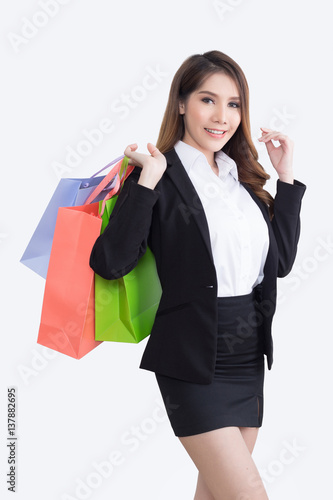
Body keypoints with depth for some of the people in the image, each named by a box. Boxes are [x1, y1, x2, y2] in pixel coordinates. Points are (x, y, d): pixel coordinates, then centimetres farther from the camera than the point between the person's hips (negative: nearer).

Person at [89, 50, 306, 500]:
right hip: (194, 359, -7)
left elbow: (281, 261, 10)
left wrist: (286, 176, 7)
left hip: (248, 355, 7)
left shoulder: (243, 178, 11)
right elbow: (109, 263, -19)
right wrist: (146, 181, -22)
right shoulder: (162, 178, -9)